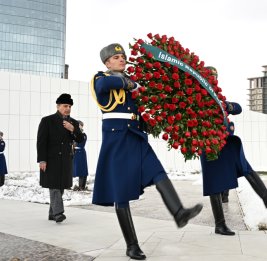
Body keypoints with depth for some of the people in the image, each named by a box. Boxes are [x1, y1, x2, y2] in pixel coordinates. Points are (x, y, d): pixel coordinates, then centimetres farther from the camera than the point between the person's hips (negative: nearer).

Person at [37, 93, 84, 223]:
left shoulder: (73, 123, 9)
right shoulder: (47, 120, -4)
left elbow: (80, 139, 3)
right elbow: (41, 141, -9)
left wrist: (72, 129, -15)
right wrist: (42, 160, -15)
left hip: (66, 160, 5)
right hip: (51, 159, -5)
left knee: (60, 187, 7)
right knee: (54, 186, -10)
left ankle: (52, 213, 15)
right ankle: (58, 212, -14)